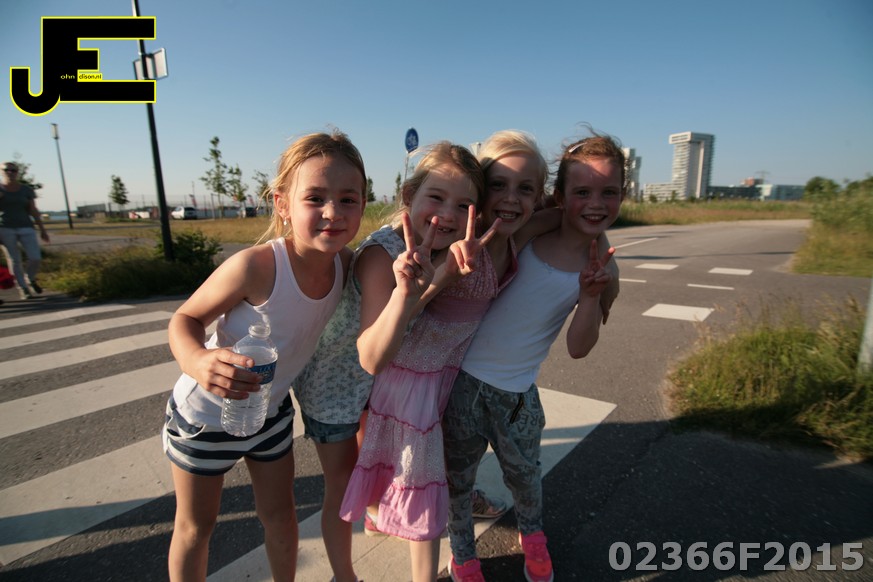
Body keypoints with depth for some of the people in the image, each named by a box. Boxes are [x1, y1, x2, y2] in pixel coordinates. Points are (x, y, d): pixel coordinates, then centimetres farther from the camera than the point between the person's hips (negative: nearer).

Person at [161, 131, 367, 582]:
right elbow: (186, 318, -19)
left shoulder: (346, 262, -19)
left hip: (271, 409, 4)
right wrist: (197, 362, -42)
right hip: (205, 413, -4)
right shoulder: (256, 266, -34)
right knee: (195, 526, 19)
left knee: (279, 515, 21)